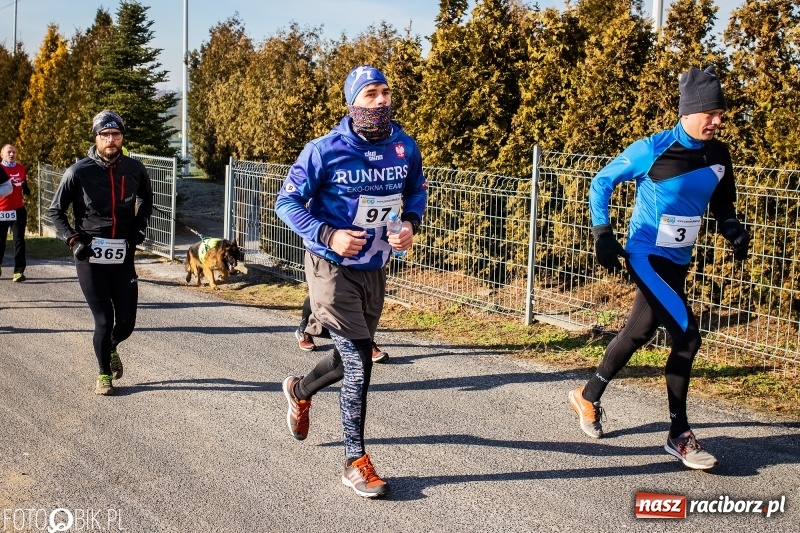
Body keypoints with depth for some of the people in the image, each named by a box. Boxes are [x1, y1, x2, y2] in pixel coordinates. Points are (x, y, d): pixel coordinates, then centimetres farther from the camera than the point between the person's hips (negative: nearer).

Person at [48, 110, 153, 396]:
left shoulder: (135, 170, 2)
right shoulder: (79, 171, -6)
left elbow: (146, 200, 23)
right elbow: (56, 210, 5)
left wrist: (138, 230, 10)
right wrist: (73, 239, -6)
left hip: (123, 256, 3)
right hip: (90, 257, -2)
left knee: (126, 321, 2)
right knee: (104, 320, -3)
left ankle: (111, 347, 37)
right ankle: (104, 373, 20)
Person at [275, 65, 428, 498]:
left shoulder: (405, 147, -3)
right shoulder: (325, 151, -16)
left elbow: (416, 190, 15)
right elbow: (287, 202, -10)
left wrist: (411, 223, -6)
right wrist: (328, 235, -24)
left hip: (374, 269, 6)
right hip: (331, 268, -6)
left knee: (353, 359, 18)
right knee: (358, 359, -10)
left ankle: (300, 391, 50)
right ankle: (356, 462, 4)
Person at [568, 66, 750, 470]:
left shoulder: (718, 156, 1)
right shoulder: (653, 150, -15)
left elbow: (722, 202, 16)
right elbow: (602, 182, -5)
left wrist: (734, 231, -4)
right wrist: (603, 234, -13)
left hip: (678, 262, 7)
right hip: (647, 256, -7)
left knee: (639, 333, 16)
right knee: (687, 337, -16)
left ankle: (588, 396, 34)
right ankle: (679, 436, -5)